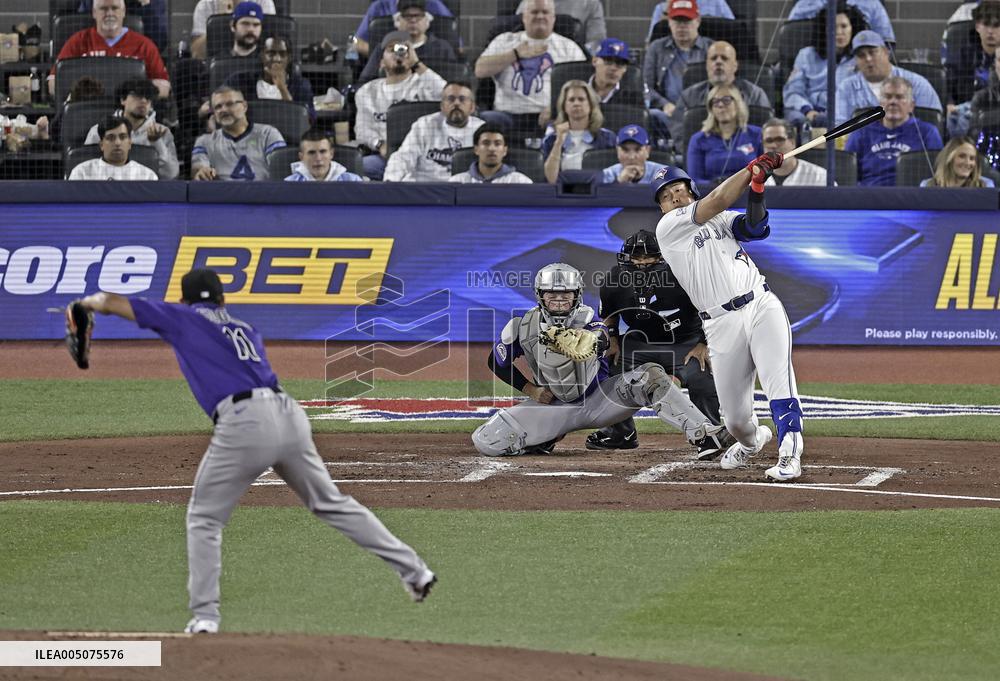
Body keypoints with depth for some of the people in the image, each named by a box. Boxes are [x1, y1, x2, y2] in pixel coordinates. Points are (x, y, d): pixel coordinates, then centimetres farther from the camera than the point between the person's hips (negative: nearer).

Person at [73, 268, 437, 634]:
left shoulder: (184, 318, 14)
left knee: (204, 518, 11)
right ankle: (413, 570, 15)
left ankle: (205, 615, 0)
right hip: (290, 415, 5)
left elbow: (113, 304, 19)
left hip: (242, 424, -5)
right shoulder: (245, 329, 27)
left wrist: (92, 301, 40)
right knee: (332, 503, 17)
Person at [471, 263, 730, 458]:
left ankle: (701, 433, -26)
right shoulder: (522, 327, -12)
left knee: (649, 376, -25)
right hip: (554, 406, 1)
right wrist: (529, 389, -6)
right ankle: (543, 440, 11)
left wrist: (591, 340, -64)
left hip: (597, 398, -1)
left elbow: (602, 339, -39)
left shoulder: (585, 318, -15)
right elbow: (496, 362, 4)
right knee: (486, 441, -18)